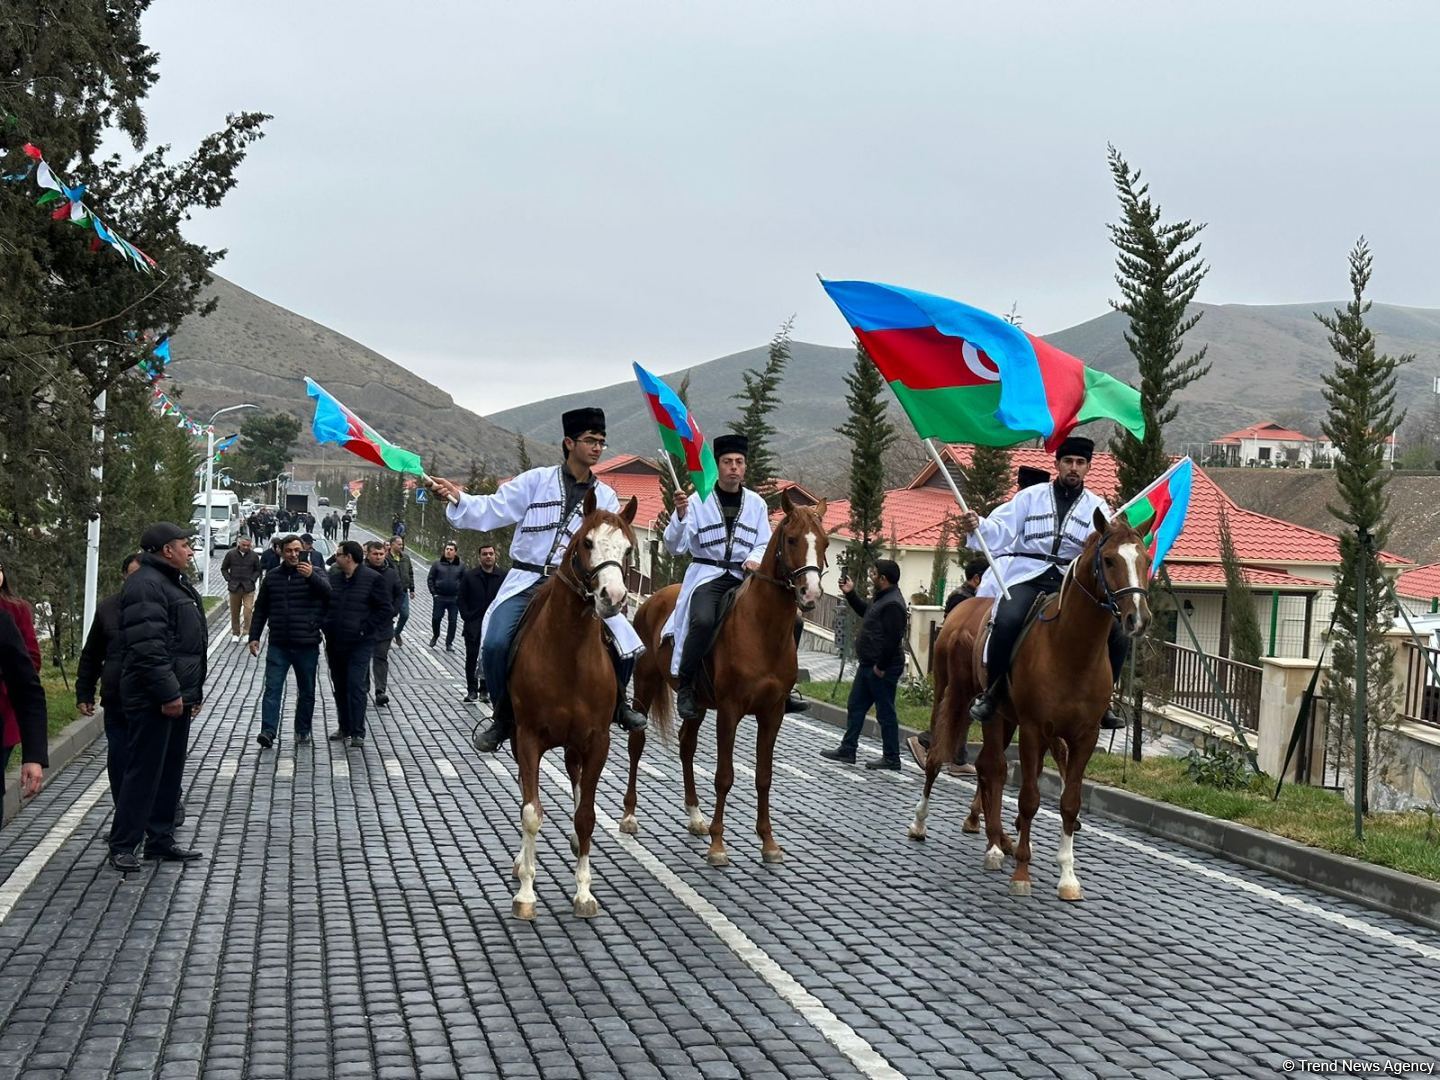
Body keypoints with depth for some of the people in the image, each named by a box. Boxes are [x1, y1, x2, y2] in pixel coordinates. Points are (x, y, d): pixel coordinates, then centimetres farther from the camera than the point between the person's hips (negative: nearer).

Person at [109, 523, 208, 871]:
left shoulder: (175, 582, 19)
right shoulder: (145, 584, -15)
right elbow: (147, 648, -24)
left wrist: (194, 690, 22)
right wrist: (168, 693, -24)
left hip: (177, 696, 10)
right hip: (154, 699, -10)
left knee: (171, 771, 14)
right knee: (144, 771, -6)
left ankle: (160, 839, 22)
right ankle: (122, 846, 2)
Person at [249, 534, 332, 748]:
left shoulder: (315, 574, 1)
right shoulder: (272, 578, 11)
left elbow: (327, 591, -21)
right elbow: (261, 610, 16)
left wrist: (311, 576, -39)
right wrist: (254, 637, 9)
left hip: (307, 645, -1)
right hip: (278, 644, 2)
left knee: (306, 691, 9)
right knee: (272, 689, -8)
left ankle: (303, 731, 20)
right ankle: (269, 732, -13)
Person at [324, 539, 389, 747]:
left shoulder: (372, 579, -8)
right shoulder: (333, 577, 9)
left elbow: (384, 609, -6)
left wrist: (365, 629, -12)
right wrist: (326, 627, 7)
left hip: (359, 644, -6)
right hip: (335, 642, 6)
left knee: (356, 686, -10)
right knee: (339, 686, 13)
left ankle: (357, 732, -6)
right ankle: (344, 727, 24)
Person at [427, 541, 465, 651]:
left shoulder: (461, 565, 2)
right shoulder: (437, 563, 0)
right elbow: (430, 579, 3)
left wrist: (459, 595, -3)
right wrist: (434, 593, -4)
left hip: (454, 599, 0)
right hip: (439, 597, 0)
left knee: (452, 621, 3)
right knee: (436, 618, 2)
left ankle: (449, 643, 14)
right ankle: (435, 636, 29)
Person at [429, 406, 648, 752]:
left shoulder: (605, 496, 9)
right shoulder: (537, 480, 3)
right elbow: (491, 511, -2)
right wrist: (458, 499, -18)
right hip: (527, 582, -2)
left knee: (626, 643, -8)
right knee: (495, 644, -24)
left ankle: (616, 701, 23)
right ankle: (503, 717, -1)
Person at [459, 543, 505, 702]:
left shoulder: (503, 577, -1)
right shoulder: (469, 576, 2)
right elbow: (462, 599, 4)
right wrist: (467, 617, -4)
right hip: (473, 625, 0)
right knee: (472, 657, 2)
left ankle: (485, 688, 14)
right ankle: (472, 690, 9)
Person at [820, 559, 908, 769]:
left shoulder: (892, 604, -22)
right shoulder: (882, 598, 13)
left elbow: (892, 639, -26)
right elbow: (865, 612, 31)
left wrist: (881, 666, -22)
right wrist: (850, 594, 23)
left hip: (883, 669, -11)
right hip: (868, 665, 11)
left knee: (885, 713, -2)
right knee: (855, 706, 16)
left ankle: (892, 758, 7)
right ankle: (847, 750, 23)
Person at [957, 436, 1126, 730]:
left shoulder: (1097, 507, 13)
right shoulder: (1031, 496, 10)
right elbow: (1001, 529, 1)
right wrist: (977, 528, -20)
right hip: (1028, 576, -2)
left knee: (1117, 636, -10)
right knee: (1008, 621, -32)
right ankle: (993, 690, -13)